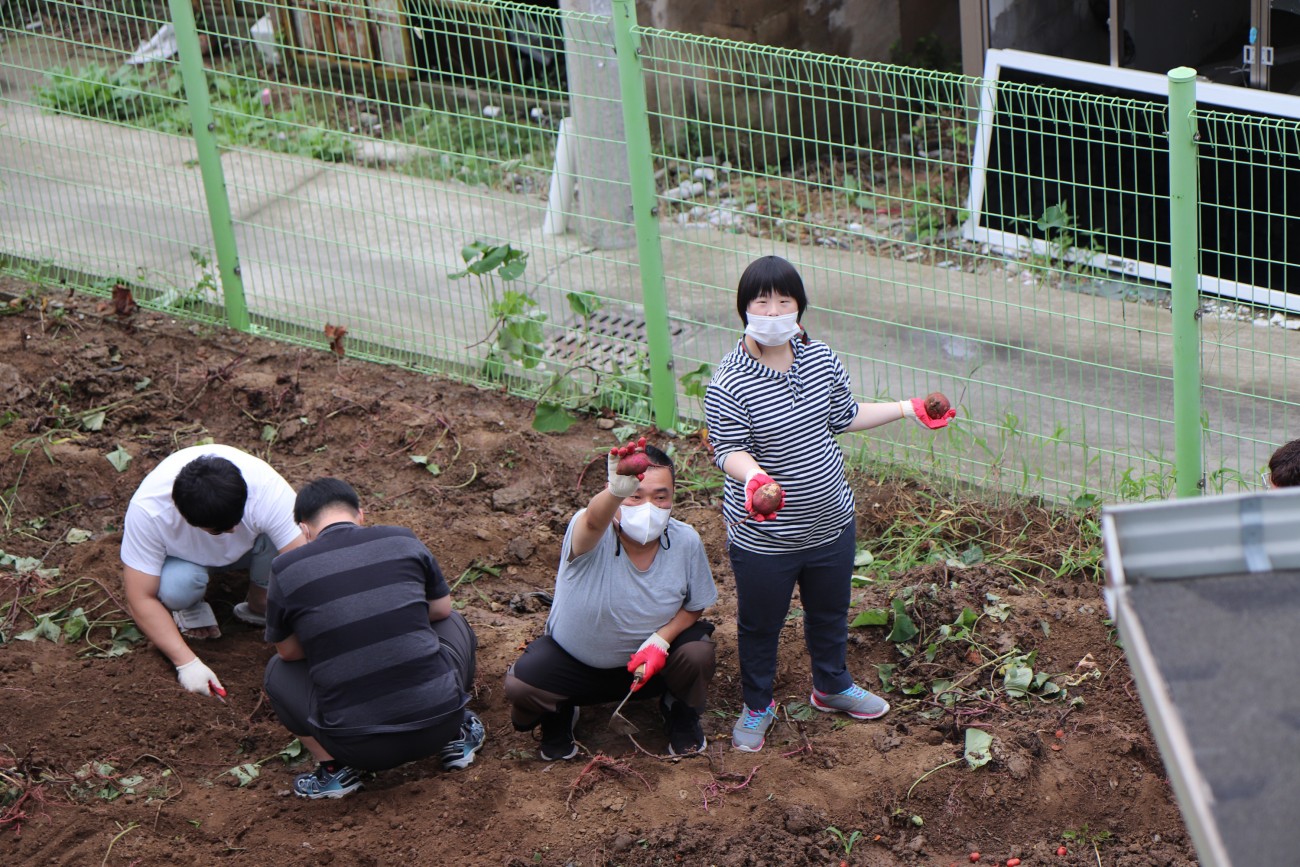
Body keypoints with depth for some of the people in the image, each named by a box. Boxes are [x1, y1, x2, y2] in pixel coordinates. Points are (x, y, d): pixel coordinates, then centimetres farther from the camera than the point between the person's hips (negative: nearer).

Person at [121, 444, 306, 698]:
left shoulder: (267, 489, -38)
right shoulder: (147, 509, -38)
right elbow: (141, 598, -30)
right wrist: (187, 663, -36)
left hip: (242, 550, 1)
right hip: (182, 554, -1)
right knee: (175, 588, -37)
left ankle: (260, 603, -6)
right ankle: (192, 606, -2)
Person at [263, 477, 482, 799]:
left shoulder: (287, 571, -2)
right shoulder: (404, 541, 3)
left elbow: (289, 652, 13)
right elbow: (442, 610, 18)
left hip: (360, 746, -2)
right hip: (439, 721, 2)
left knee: (279, 670, 27)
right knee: (453, 624, 31)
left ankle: (335, 767, 11)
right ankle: (456, 736, 24)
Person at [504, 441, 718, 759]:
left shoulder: (686, 542, -18)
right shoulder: (592, 537, -30)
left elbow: (693, 606, -3)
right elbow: (594, 521, -57)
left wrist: (660, 640, -23)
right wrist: (616, 491, -81)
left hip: (646, 660, 2)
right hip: (573, 659, -2)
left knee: (698, 654, -27)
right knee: (520, 684, -27)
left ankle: (680, 712, 10)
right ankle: (558, 714, 12)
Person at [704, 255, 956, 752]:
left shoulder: (820, 359, -5)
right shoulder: (728, 385, -23)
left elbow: (844, 417, 10)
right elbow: (730, 450, -23)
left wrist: (907, 409, 10)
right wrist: (753, 475, -44)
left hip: (831, 523, 5)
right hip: (763, 538, -5)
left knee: (830, 613, 27)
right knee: (759, 625, 16)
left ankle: (832, 687, 53)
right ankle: (757, 707, 40)